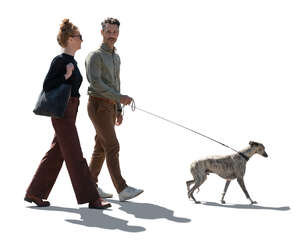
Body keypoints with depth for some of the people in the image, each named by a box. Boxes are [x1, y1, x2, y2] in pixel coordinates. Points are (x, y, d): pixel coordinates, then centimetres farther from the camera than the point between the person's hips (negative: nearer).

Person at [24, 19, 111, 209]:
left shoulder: (73, 61, 15)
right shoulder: (59, 61, -12)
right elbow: (47, 86, -14)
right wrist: (66, 76, -21)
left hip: (70, 112, 9)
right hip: (62, 113, -9)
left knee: (56, 154, 12)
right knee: (75, 156, -6)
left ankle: (35, 192, 21)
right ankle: (91, 199, -3)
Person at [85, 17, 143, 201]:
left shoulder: (116, 57, 17)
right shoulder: (95, 56, -11)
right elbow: (96, 83, -23)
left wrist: (119, 110, 18)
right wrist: (120, 98, -28)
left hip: (110, 107, 9)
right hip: (98, 105, -9)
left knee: (101, 148, 10)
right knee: (112, 147, -14)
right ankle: (123, 190, -16)